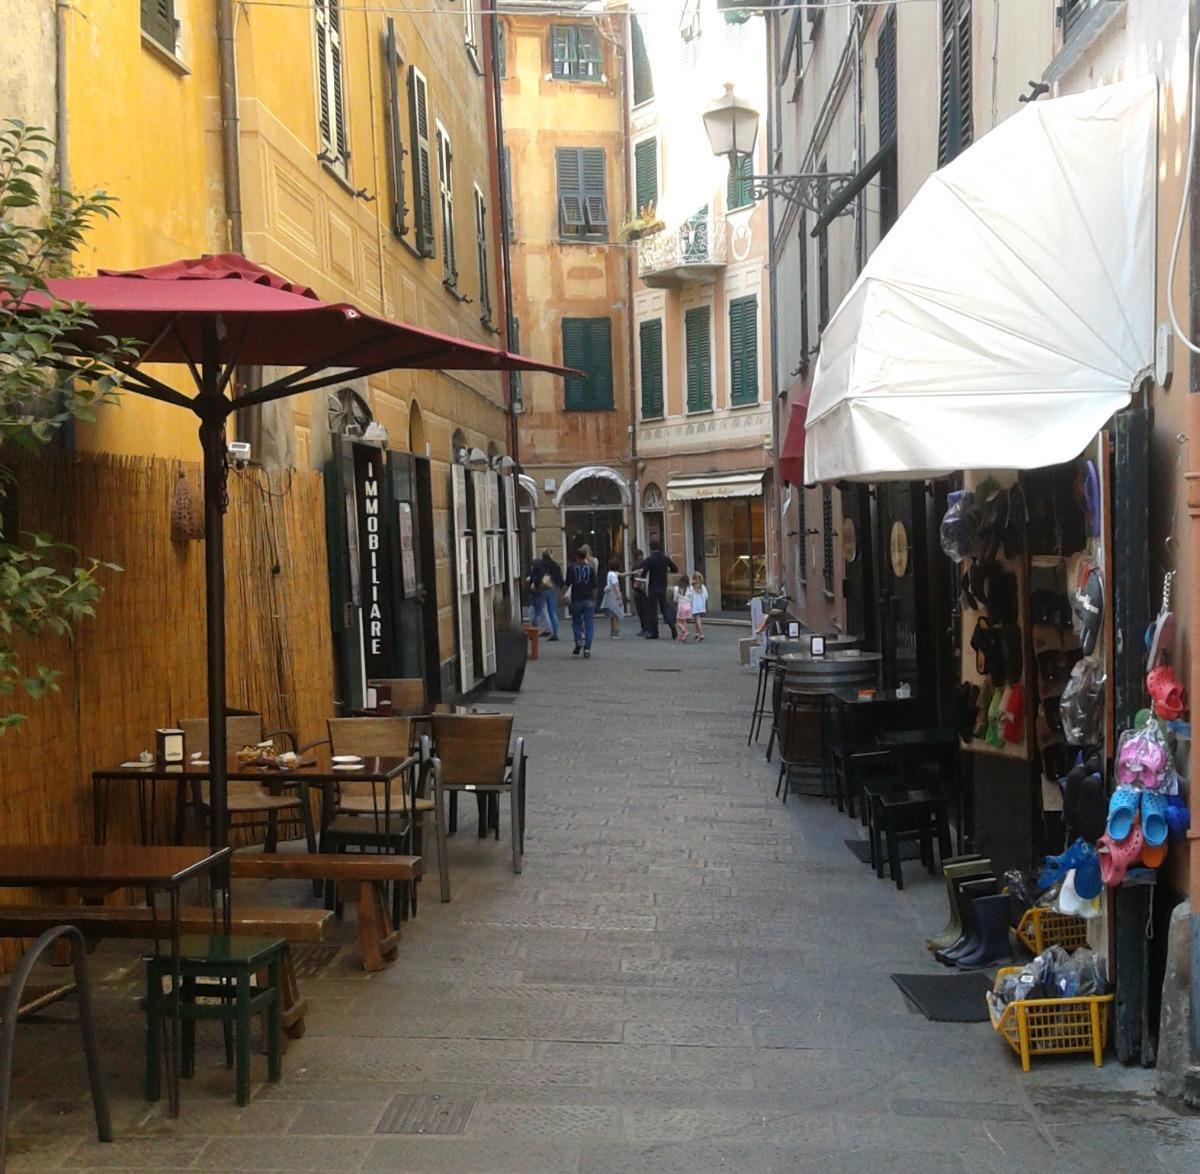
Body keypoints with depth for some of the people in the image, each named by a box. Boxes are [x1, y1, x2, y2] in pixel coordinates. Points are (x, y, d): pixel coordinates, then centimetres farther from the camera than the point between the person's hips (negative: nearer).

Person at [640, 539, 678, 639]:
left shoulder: (649, 559, -12)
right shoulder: (665, 558, 2)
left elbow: (644, 573, -18)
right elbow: (675, 570, 9)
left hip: (652, 587, -4)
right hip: (663, 587, 4)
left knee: (653, 609, 3)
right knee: (665, 607, 14)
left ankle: (654, 633, 4)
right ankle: (672, 624, -8)